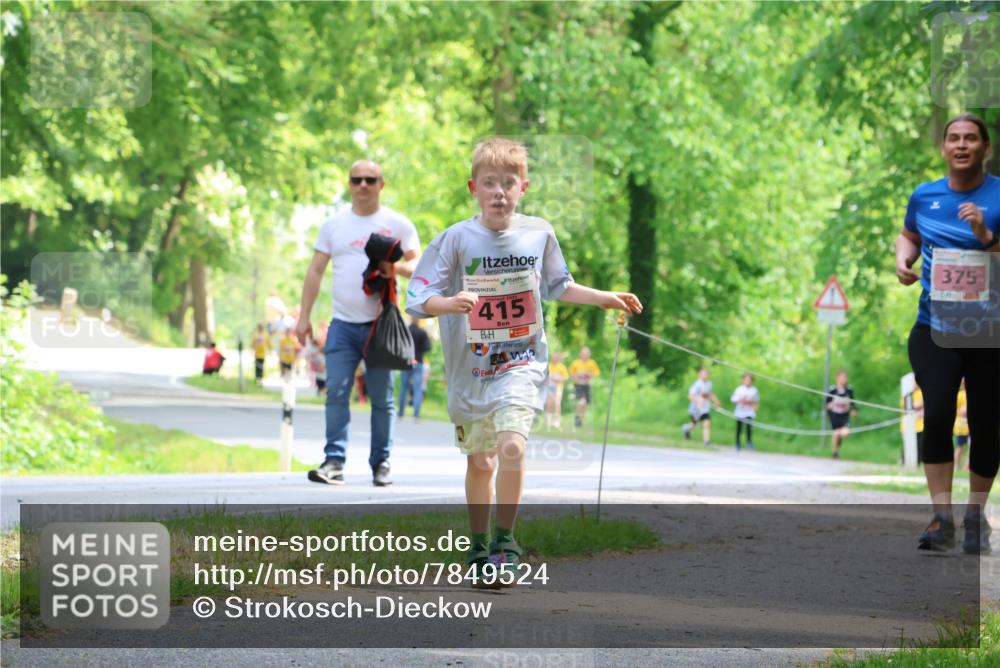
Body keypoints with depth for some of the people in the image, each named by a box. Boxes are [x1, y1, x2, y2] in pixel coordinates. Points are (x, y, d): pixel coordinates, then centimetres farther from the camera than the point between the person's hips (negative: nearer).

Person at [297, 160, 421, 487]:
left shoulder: (398, 224, 4)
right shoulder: (334, 224, 11)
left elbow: (419, 267, 3)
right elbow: (316, 271, 12)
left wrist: (396, 267, -19)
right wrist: (304, 316, 7)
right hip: (343, 323, 2)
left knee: (381, 398, 3)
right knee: (336, 391, -8)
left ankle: (381, 463, 10)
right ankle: (334, 460, -7)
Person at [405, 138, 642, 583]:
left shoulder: (539, 234, -1)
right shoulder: (456, 239, -9)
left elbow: (556, 287, 19)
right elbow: (418, 299, -12)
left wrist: (601, 298, 13)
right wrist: (450, 303, -31)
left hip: (521, 364, 0)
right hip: (470, 370, 0)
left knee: (511, 445, -22)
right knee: (480, 462, 11)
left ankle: (505, 541, -9)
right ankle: (480, 545, 31)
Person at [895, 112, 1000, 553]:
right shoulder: (924, 196, 6)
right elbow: (908, 236, 26)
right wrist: (902, 260, 7)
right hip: (935, 328, 1)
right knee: (937, 413, -17)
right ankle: (942, 518, -14)